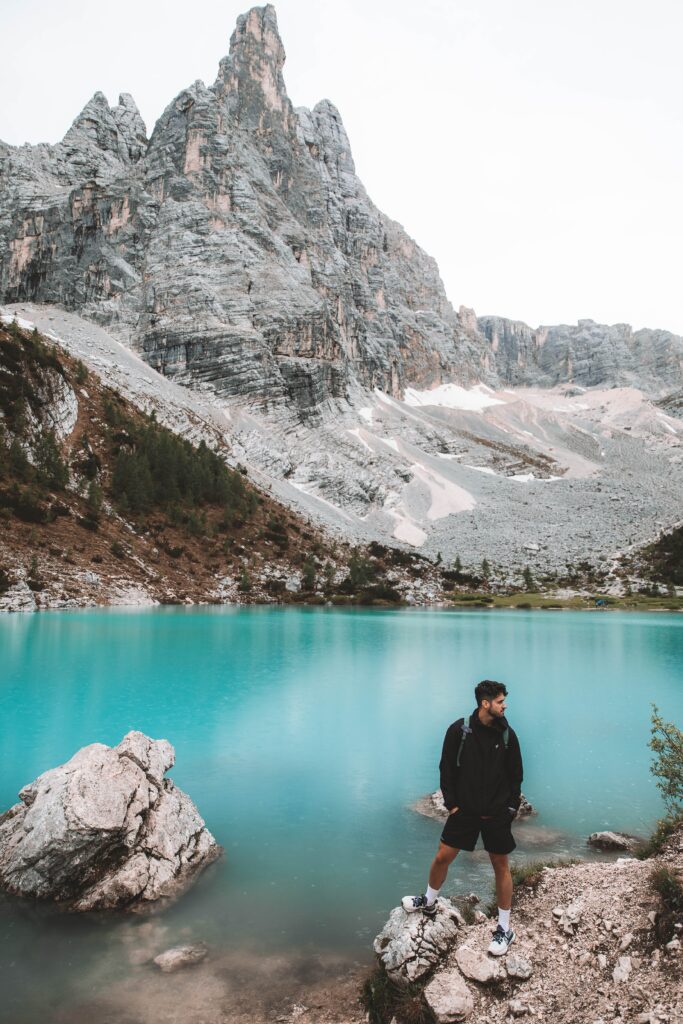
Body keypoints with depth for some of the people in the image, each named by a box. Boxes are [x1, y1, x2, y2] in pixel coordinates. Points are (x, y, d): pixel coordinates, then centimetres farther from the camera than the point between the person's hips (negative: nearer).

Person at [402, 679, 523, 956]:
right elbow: (447, 769, -3)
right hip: (464, 809, 0)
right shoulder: (459, 730, -11)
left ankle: (505, 929, 23)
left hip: (497, 814, 0)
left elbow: (515, 776, 3)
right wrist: (451, 803, -4)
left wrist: (511, 807, -2)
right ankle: (429, 902, 34)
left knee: (501, 865, 7)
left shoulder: (507, 735, -7)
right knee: (443, 857, 7)